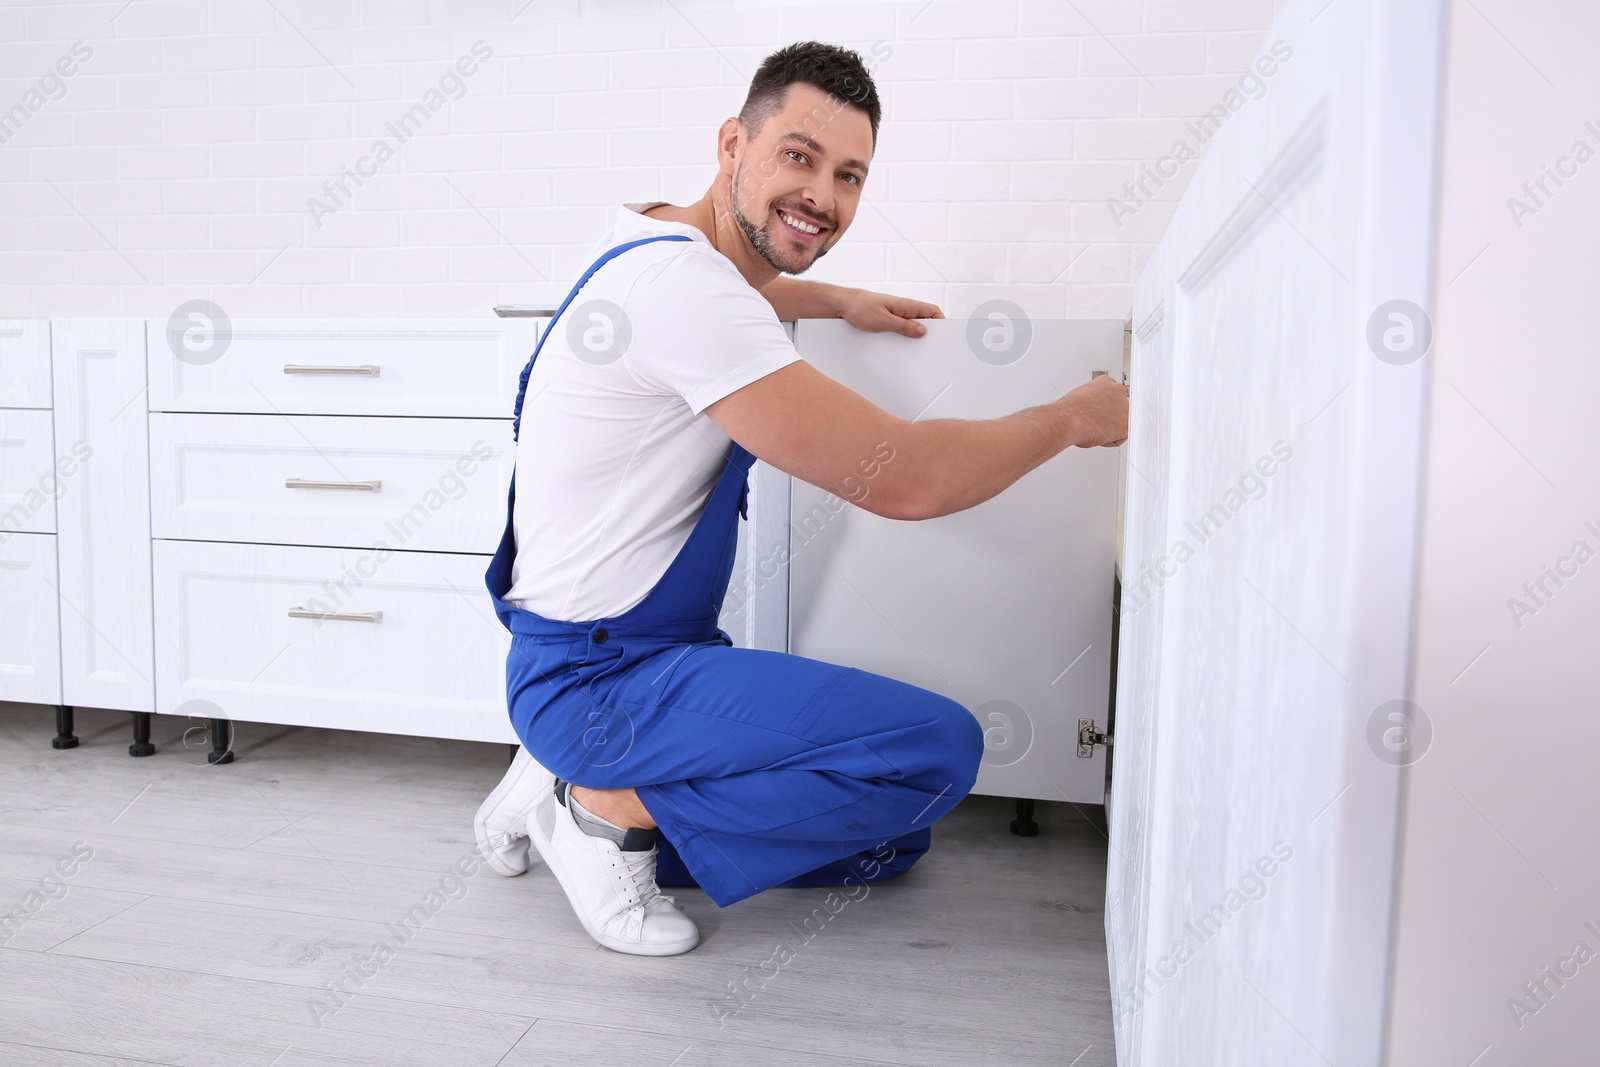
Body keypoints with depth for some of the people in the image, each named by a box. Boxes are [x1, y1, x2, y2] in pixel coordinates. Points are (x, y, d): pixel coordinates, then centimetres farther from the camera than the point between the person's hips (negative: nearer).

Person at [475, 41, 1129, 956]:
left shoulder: (669, 249, 8)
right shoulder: (678, 282, -23)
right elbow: (906, 477, -24)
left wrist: (837, 300, 26)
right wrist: (1076, 418, -8)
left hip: (664, 651, 10)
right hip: (599, 677, -10)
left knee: (887, 845, 13)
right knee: (939, 747, -20)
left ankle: (581, 780, 14)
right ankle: (610, 807, -6)